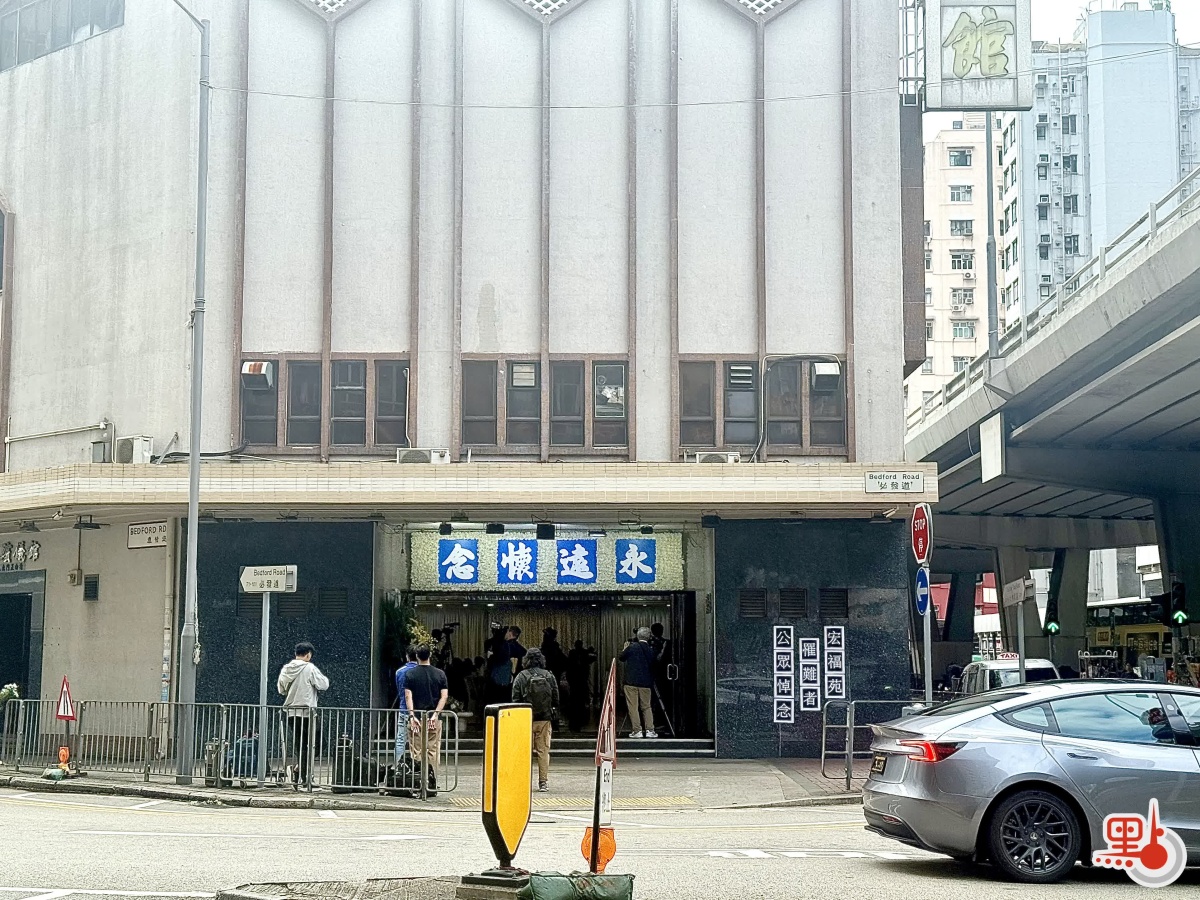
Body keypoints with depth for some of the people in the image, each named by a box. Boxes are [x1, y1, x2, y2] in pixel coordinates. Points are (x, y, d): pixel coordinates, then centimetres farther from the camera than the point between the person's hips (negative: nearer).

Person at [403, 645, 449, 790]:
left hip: (416, 718, -1)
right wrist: (435, 714, -7)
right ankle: (432, 782, 0)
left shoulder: (410, 674, 1)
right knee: (433, 751, 6)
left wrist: (412, 716, -11)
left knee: (416, 752, 3)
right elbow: (444, 696, -4)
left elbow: (408, 696, -7)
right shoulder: (440, 674, 4)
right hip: (434, 719, 1)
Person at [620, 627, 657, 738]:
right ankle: (649, 730, 5)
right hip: (646, 683, 3)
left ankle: (637, 730, -3)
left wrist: (625, 649, 21)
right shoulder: (651, 650, 1)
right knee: (646, 706, 12)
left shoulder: (632, 647, -9)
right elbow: (652, 665, 8)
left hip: (631, 682, -3)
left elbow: (622, 658, 3)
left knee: (633, 707, 0)